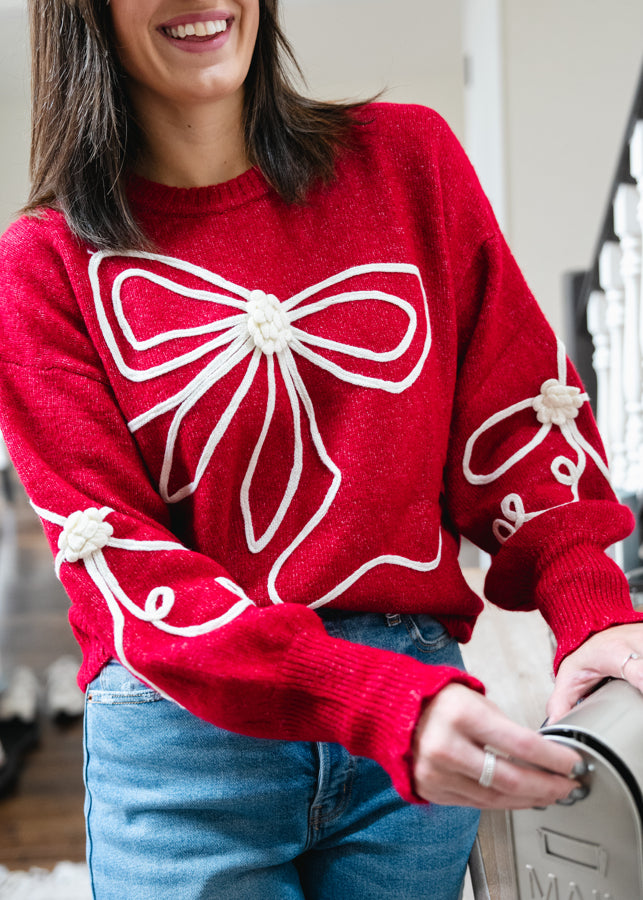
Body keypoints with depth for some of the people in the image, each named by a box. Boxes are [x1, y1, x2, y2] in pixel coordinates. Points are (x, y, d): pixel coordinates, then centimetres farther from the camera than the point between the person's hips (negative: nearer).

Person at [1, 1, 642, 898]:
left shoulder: (408, 159, 5)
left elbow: (518, 415, 4)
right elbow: (127, 568, -10)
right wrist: (387, 704, -23)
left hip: (421, 690, 3)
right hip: (186, 734, -2)